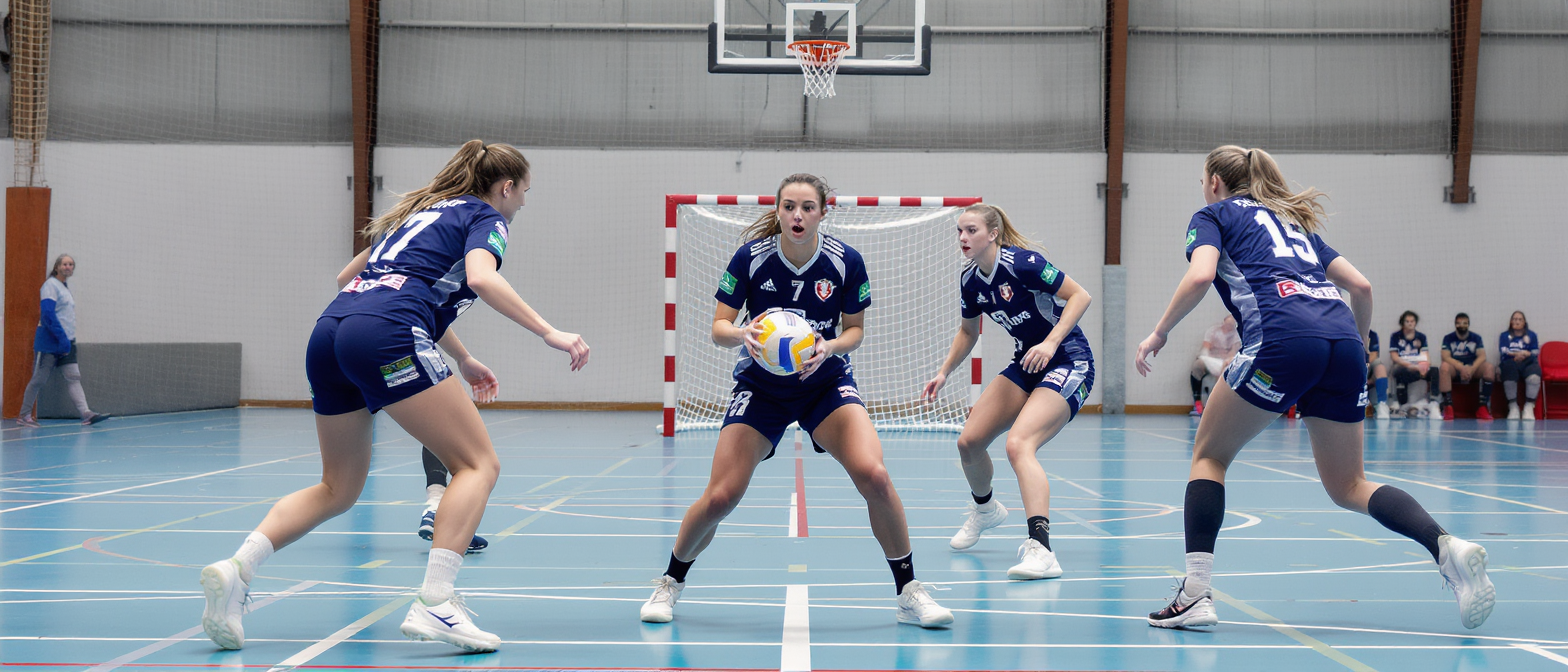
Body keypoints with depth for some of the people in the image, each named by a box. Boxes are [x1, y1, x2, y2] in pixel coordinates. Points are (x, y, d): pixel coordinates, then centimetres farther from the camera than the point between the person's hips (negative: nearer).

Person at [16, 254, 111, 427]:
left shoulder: (65, 288, 17)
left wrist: (68, 340, 14)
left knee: (74, 377, -1)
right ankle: (24, 416, 6)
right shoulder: (51, 285, -9)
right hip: (49, 342, -8)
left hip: (65, 342, 8)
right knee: (39, 379, -2)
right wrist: (62, 338, -23)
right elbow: (47, 314, -19)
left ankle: (86, 414, -8)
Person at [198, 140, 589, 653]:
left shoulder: (423, 209, 33)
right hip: (386, 336, -8)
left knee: (338, 489, 19)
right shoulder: (486, 218, 11)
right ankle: (434, 604, -15)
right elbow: (481, 278, -12)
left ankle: (236, 568, 0)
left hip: (330, 329, 8)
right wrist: (549, 332, -10)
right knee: (478, 463, -1)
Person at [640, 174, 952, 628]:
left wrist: (830, 347, -22)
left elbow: (855, 329, -1)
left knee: (873, 475, -23)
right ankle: (670, 582, 17)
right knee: (720, 496, -11)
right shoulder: (750, 257, -15)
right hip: (761, 384, 0)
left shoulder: (846, 262, -14)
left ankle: (909, 594, -7)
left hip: (827, 380, 0)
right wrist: (742, 334, -32)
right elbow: (719, 328, -10)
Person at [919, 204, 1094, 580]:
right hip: (1026, 365, 8)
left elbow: (1079, 295, -19)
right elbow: (968, 330, 20)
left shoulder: (1022, 262, -20)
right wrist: (943, 373, 11)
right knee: (969, 441, 4)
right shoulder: (969, 280, 2)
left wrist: (1051, 342, -29)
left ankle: (1040, 549, -40)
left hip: (1068, 363, -8)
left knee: (1018, 444, -28)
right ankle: (985, 510, 37)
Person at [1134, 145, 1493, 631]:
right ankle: (1447, 547, -11)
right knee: (1347, 486, 13)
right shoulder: (1294, 220, 33)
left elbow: (1200, 276, -3)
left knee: (1210, 455, 12)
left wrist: (1158, 334, 7)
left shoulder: (1215, 214, 17)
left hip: (1281, 337, -6)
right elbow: (1361, 285, 26)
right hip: (1342, 337, 6)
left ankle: (1196, 593, 1)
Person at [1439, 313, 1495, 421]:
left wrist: (1471, 369, -28)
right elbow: (1445, 357, -14)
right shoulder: (1448, 338, 1)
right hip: (1455, 368, -2)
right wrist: (1461, 368, -29)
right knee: (1445, 366, -34)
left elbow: (1482, 356, -8)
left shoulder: (1476, 338, 5)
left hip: (1473, 368, 2)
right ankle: (1448, 407, -36)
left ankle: (1482, 407, -27)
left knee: (1488, 366, -27)